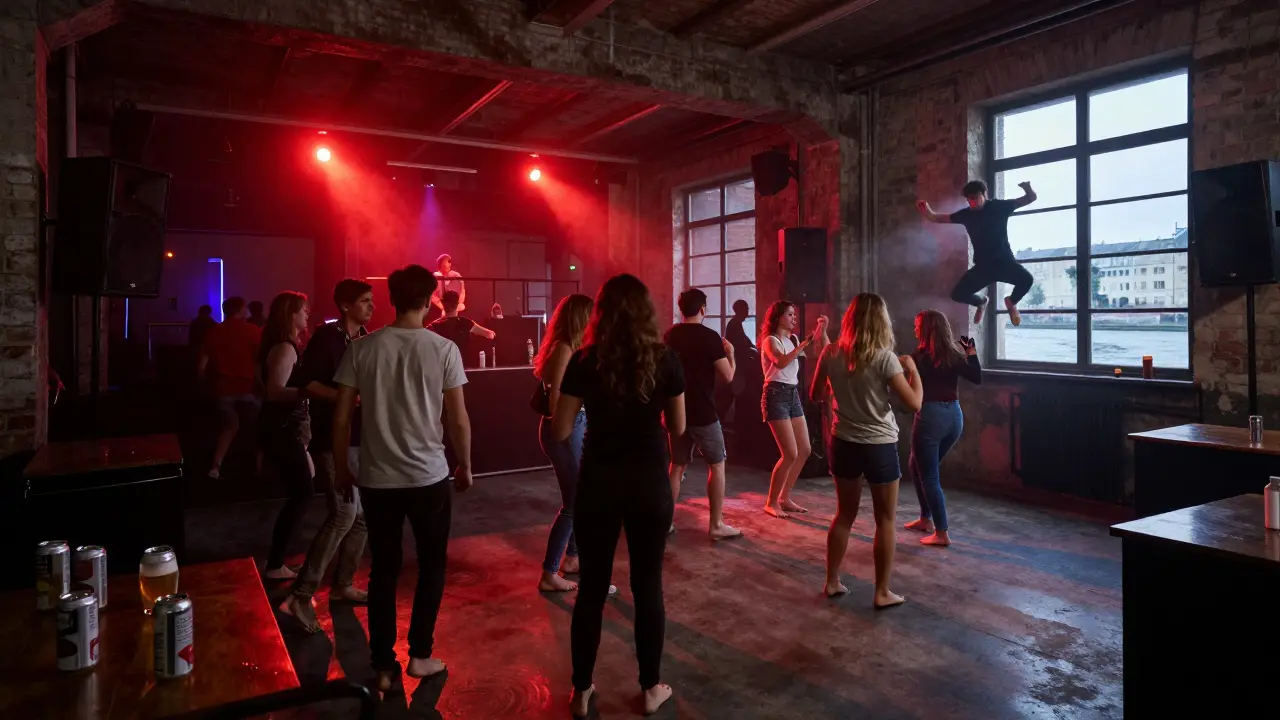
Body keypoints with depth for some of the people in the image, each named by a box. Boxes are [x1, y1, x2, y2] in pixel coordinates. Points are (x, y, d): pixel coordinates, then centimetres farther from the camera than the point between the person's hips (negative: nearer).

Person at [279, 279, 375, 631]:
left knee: (363, 514, 10)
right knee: (344, 513, -16)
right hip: (333, 436, -8)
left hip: (362, 436, 8)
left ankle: (342, 585, 24)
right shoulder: (326, 336, -8)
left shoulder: (367, 340, 13)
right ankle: (300, 596, -8)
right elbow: (307, 383, -14)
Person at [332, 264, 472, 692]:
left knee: (383, 570, 14)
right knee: (432, 566, 16)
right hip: (429, 477, -2)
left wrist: (342, 470, 11)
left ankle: (383, 666, 22)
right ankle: (419, 655, 24)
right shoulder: (443, 350, -9)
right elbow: (458, 420, -7)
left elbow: (341, 418, -1)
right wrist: (465, 465, 8)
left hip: (376, 479, 2)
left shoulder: (362, 348, -3)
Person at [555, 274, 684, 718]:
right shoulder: (665, 360, -5)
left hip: (599, 483, 0)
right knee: (648, 585, 13)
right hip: (649, 483, 0)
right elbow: (678, 428, 3)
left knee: (592, 586, 12)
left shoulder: (585, 362, -7)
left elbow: (560, 431, -5)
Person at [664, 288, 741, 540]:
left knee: (677, 465, 15)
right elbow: (728, 376, -12)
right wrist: (730, 353, 4)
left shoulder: (670, 335, 6)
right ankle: (716, 525, 8)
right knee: (717, 465, 6)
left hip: (677, 411, 6)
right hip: (703, 414, -5)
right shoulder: (710, 336, -13)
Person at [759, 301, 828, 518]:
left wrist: (822, 331, -2)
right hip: (776, 396, -8)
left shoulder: (792, 339, 15)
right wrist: (804, 343, -27)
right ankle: (771, 503, 1)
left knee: (805, 450, 9)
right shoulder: (770, 340, -7)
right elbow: (781, 362, -28)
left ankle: (784, 498, 20)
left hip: (793, 395, 8)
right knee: (790, 454, -12)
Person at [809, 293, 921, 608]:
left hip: (843, 444, 4)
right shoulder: (884, 358, -16)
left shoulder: (831, 354, -5)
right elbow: (914, 403, -15)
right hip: (880, 447, -4)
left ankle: (832, 582, 27)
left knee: (844, 514, 19)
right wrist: (912, 368, -1)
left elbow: (815, 395, 7)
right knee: (885, 521, 11)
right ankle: (882, 592, 18)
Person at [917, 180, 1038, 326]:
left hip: (1004, 262, -3)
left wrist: (1027, 188, -27)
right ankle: (981, 302, 28)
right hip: (982, 266, 3)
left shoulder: (998, 206, -5)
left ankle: (1011, 302, 5)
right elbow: (937, 218, 6)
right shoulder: (966, 214, 1)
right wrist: (928, 212, -17)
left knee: (1027, 279, -31)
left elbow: (1031, 198, -3)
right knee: (957, 294, -9)